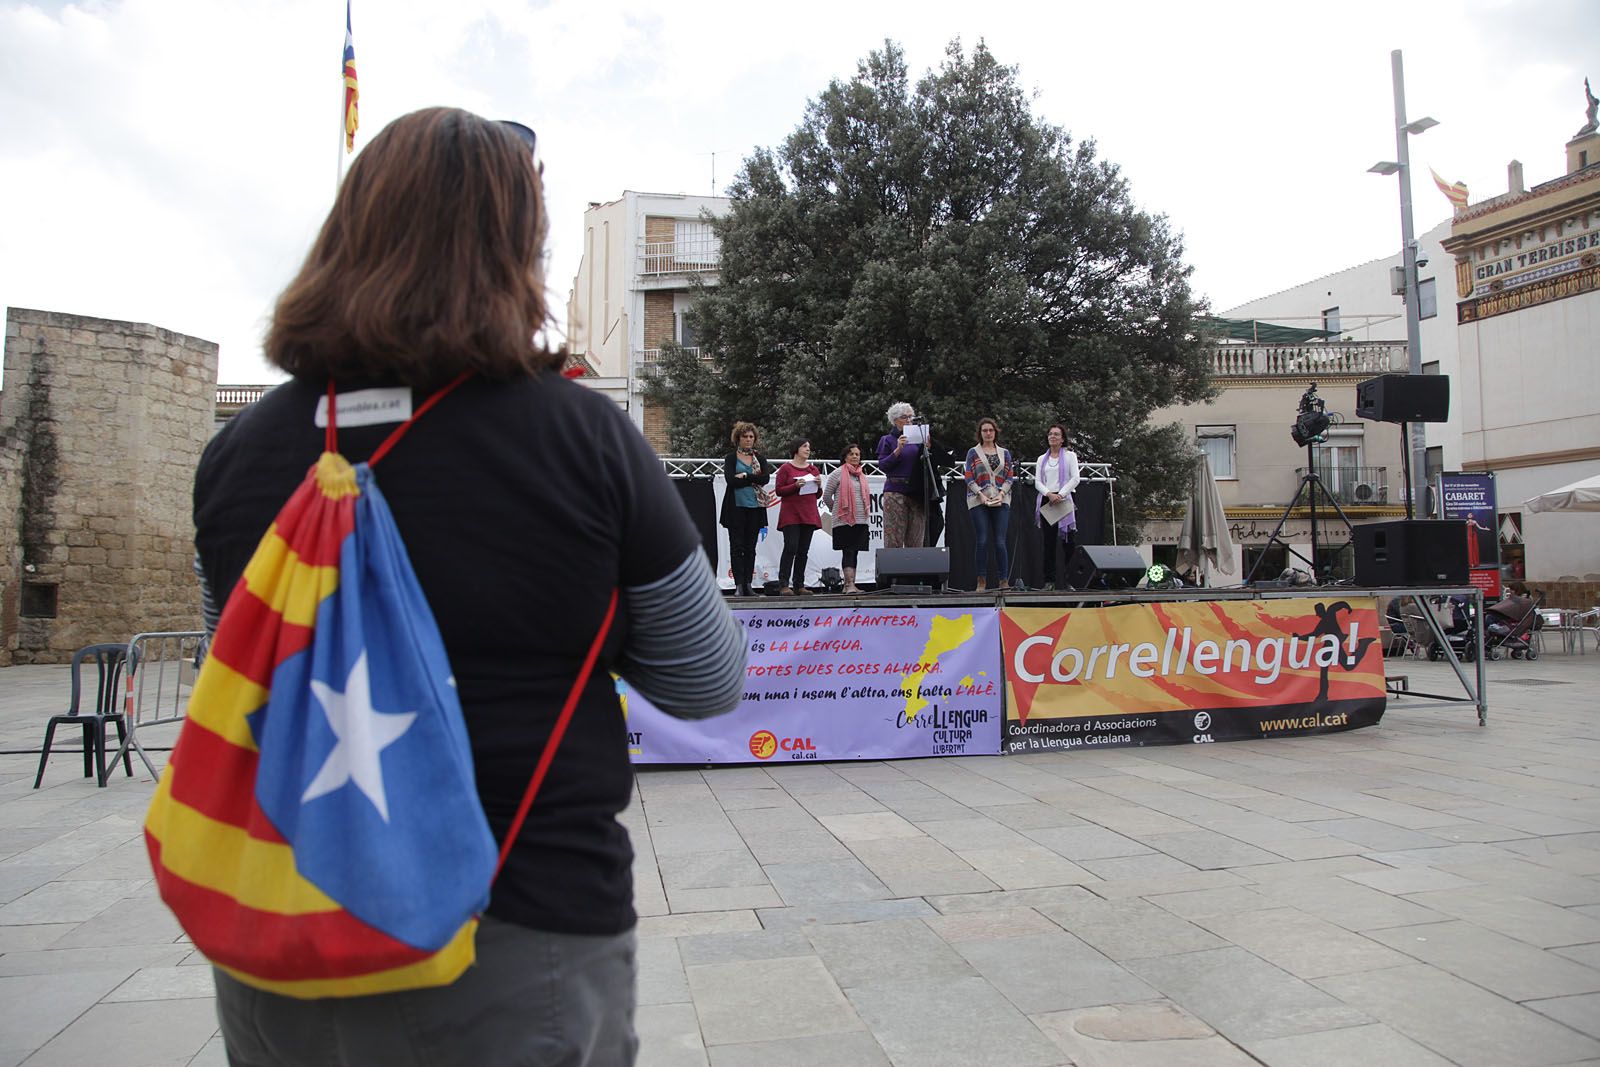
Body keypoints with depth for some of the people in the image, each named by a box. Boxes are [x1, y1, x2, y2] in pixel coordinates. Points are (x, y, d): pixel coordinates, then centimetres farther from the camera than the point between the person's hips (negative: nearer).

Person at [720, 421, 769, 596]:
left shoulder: (760, 458, 13)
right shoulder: (731, 458, 4)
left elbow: (766, 477, -3)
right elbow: (730, 480, -11)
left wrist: (745, 476, -10)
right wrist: (754, 480, -8)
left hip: (755, 508, 3)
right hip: (736, 508, -3)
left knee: (750, 548, 5)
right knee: (737, 547, -5)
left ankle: (748, 584, 7)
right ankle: (739, 584, -5)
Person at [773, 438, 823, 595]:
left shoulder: (813, 469, 17)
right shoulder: (785, 468, 1)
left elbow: (818, 494, 20)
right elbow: (778, 491, -4)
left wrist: (818, 485, -2)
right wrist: (796, 486, -17)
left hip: (809, 515, 5)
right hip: (791, 514, -5)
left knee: (803, 551, 4)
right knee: (791, 548, -14)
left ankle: (799, 585, 7)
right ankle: (784, 585, -12)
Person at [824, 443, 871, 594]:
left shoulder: (862, 476, 19)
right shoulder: (838, 474, -1)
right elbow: (826, 495, 1)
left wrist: (867, 519, 18)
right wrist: (835, 509, 10)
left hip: (861, 520, 6)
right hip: (844, 520, -6)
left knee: (855, 552, 5)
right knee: (848, 552, -11)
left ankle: (850, 584, 7)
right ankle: (849, 584, -17)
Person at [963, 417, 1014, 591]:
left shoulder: (1004, 453, 14)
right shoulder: (973, 452, 8)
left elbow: (1010, 477, 10)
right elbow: (968, 477, 1)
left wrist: (1001, 494, -7)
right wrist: (982, 495, -11)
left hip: (1001, 501, 1)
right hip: (978, 502, -1)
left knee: (1000, 541, -5)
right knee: (982, 541, -4)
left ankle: (1004, 580, 1)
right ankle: (981, 581, 2)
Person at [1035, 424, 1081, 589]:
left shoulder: (1070, 456, 7)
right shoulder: (1042, 459, 16)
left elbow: (1076, 478, -2)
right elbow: (1037, 482, 8)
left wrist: (1060, 494, -12)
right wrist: (1049, 494, -11)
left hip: (1064, 501, -3)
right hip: (1046, 502, 3)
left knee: (1069, 541, -7)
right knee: (1048, 543, 0)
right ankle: (1049, 580, 1)